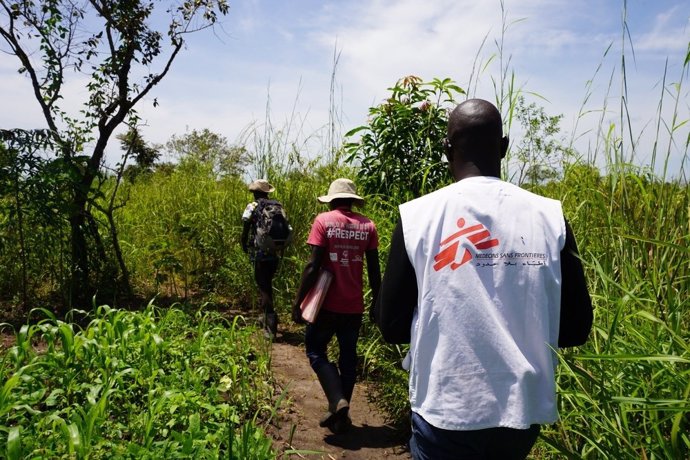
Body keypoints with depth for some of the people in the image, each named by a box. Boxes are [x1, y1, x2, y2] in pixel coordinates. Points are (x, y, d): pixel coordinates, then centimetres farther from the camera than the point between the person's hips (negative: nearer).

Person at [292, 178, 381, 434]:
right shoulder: (367, 226, 2)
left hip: (327, 304, -4)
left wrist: (298, 301, -6)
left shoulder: (323, 221, -8)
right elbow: (374, 270, 3)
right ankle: (341, 417, 24)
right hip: (354, 306, 4)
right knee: (348, 358, 15)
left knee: (316, 351, 13)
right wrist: (376, 302, 15)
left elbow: (313, 266, -13)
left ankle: (338, 401, -4)